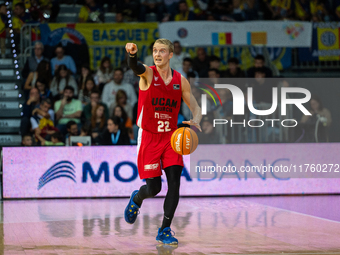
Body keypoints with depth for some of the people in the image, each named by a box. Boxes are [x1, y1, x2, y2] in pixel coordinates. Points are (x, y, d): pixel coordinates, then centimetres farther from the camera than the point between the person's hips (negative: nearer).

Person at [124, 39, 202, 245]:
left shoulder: (181, 80, 1)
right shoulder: (148, 74, -8)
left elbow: (196, 108, 7)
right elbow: (136, 68, -33)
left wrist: (195, 121, -18)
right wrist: (133, 55, -58)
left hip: (171, 137, 3)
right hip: (148, 137, -2)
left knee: (174, 181, -14)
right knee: (153, 188, -3)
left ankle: (165, 231, -3)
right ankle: (136, 199, 35)